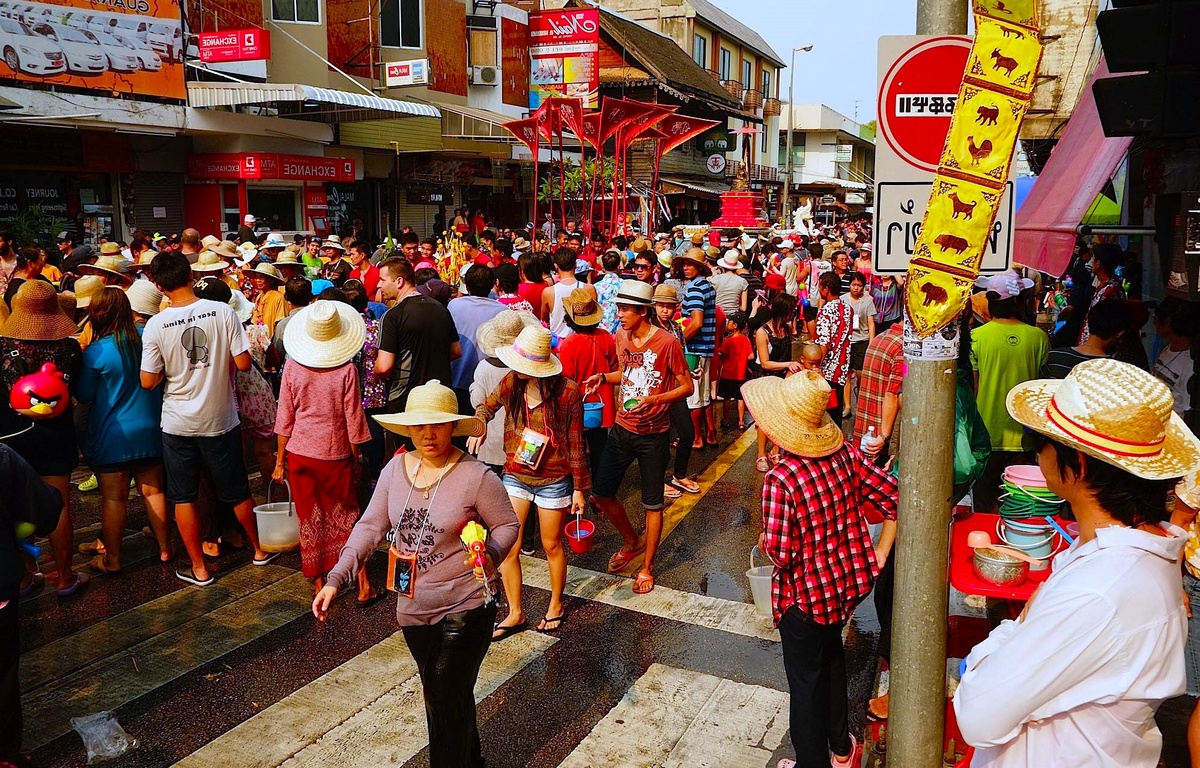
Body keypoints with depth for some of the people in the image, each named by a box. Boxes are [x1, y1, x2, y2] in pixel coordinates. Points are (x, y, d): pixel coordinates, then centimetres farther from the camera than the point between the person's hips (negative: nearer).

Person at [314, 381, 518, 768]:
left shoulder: (476, 476, -17)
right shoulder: (395, 469, -2)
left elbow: (508, 525, -7)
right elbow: (371, 526, 0)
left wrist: (490, 555, -27)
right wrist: (336, 578, -8)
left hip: (464, 609, -6)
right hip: (413, 609, 6)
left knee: (446, 705, -1)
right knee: (441, 697, 23)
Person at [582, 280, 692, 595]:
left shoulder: (667, 343, -17)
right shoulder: (621, 337, 2)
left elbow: (687, 386, -12)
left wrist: (654, 399, -27)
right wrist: (604, 377, -1)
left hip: (653, 434, -6)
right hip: (622, 428, 6)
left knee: (652, 503, 6)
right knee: (601, 492, 8)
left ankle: (647, 566, 25)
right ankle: (632, 542, 34)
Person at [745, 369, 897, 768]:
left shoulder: (779, 480, -30)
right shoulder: (845, 453, -11)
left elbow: (779, 553, -27)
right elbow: (893, 496, -5)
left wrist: (763, 541, -5)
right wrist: (879, 555, 2)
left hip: (805, 597, -7)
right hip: (848, 583, 7)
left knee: (805, 680, 16)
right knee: (831, 657, 30)